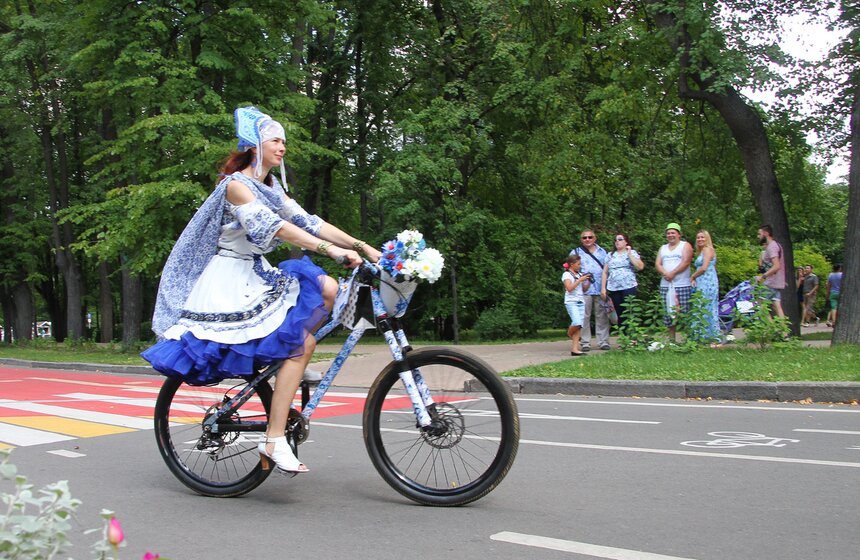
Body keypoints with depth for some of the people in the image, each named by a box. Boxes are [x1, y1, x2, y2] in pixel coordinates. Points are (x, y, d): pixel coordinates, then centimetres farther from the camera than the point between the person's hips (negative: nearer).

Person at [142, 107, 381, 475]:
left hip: (257, 276, 9)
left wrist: (363, 247, -6)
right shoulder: (236, 185, -13)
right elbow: (274, 227, -26)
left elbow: (308, 222, 5)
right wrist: (332, 250, -34)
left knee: (326, 288, -9)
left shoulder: (271, 187, 14)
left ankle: (292, 373, 1)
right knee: (302, 343, -19)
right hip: (229, 281, -9)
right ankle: (274, 441, -17)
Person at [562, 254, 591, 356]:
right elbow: (569, 288, -16)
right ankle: (570, 334, 10)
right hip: (571, 302, -7)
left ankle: (575, 348, -3)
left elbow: (584, 289, 19)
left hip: (581, 302, 7)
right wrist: (580, 280, -16)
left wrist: (588, 281, 3)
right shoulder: (567, 275, -3)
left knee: (579, 325, -2)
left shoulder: (580, 274, 16)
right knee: (577, 322, -23)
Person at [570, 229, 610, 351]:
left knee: (602, 315, 2)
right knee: (584, 316, -3)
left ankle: (604, 342, 6)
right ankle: (585, 343, 1)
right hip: (584, 290, -2)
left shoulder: (602, 251, 17)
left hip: (600, 289, 2)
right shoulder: (576, 252, 11)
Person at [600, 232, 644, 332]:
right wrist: (603, 288, 5)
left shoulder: (632, 253, 7)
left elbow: (640, 266, -9)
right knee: (620, 315, 4)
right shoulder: (610, 255, 15)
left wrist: (629, 254, -8)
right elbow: (605, 272, 13)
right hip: (613, 289, 3)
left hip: (629, 287, -3)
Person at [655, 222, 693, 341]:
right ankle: (671, 338, 9)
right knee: (668, 313, 3)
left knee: (684, 313, -8)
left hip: (682, 285, -5)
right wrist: (665, 273, -11)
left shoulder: (685, 246, 5)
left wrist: (673, 273, -16)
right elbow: (657, 264, 9)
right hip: (665, 285, 5)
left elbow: (686, 262, -9)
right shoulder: (663, 248, 21)